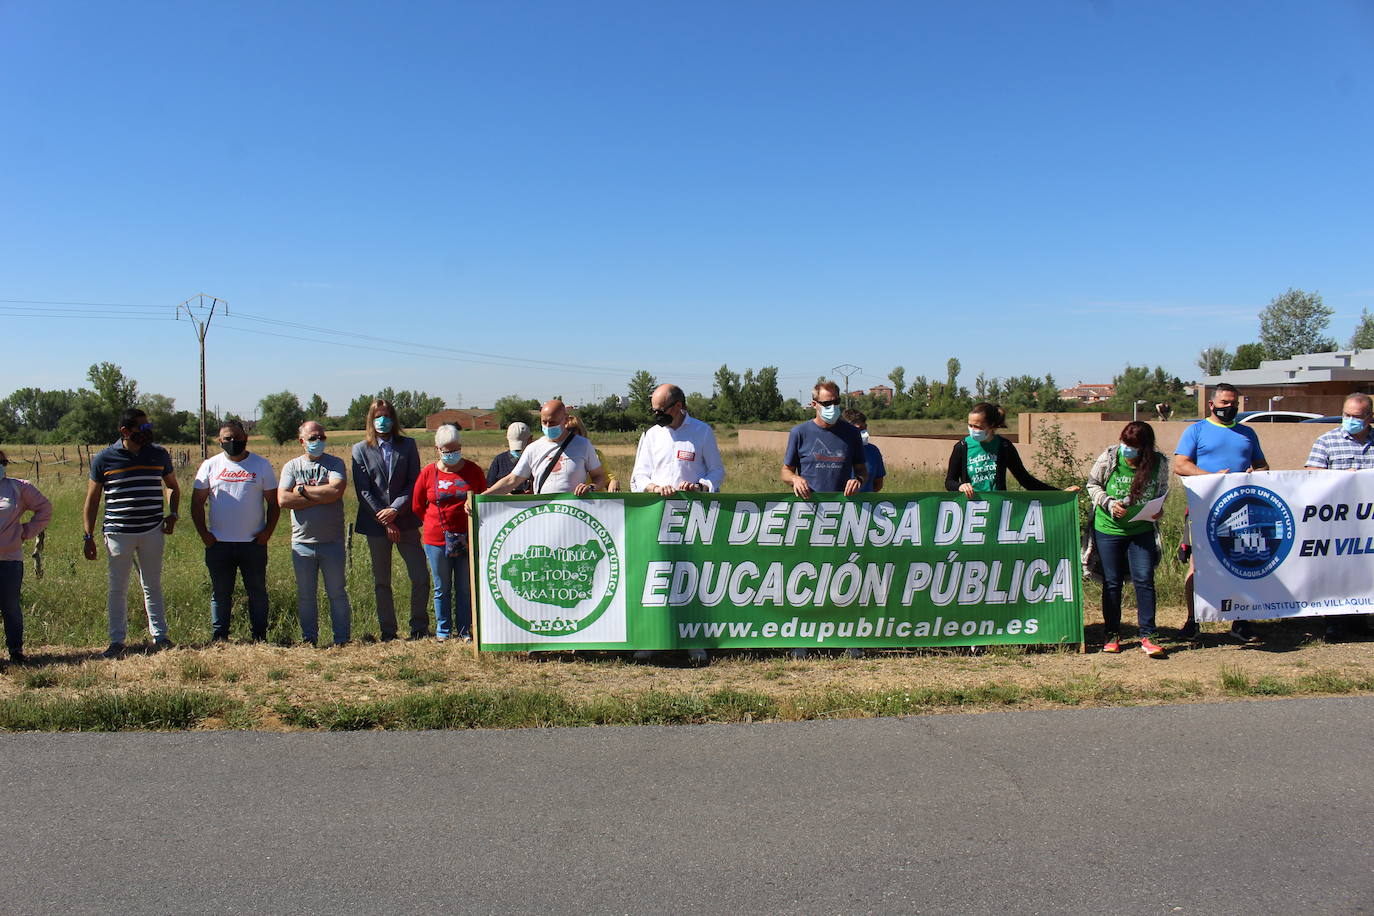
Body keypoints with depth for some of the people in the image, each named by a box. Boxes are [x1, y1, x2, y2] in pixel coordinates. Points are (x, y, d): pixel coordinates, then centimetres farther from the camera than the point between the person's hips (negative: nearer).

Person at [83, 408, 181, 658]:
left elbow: (173, 487, 19)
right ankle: (117, 641, 18)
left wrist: (172, 514, 3)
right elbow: (92, 500, 3)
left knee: (152, 586, 11)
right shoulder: (104, 459, -3)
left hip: (152, 532, 2)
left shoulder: (159, 455, 4)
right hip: (118, 533, -2)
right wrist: (88, 536, -1)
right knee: (117, 589, 7)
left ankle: (160, 636, 19)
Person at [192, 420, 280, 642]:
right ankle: (218, 638, 16)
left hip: (254, 542, -1)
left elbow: (274, 502, 6)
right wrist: (204, 534, -1)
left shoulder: (261, 465, 5)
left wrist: (268, 531, -5)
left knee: (257, 591, 5)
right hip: (218, 543, 1)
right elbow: (197, 503, 8)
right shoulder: (210, 466, 7)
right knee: (220, 593, 8)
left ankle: (260, 637, 13)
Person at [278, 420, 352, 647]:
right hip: (302, 541, 2)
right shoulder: (292, 466, 6)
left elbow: (336, 490, -17)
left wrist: (303, 490, -9)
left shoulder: (335, 463, 2)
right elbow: (283, 500, -9)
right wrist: (321, 497, -12)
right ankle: (309, 640, 20)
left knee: (337, 592, 5)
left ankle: (342, 639, 13)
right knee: (305, 595, 9)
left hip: (332, 541, -2)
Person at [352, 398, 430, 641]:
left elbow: (414, 482, 1)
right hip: (375, 523, 0)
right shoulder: (361, 450, 4)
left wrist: (395, 509, -12)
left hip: (405, 521, 0)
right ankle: (388, 632, 16)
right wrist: (385, 522, -9)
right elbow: (363, 491, -2)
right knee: (381, 582, 7)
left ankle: (419, 628, 13)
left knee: (420, 578, -3)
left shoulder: (408, 445, 6)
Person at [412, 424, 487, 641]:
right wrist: (439, 521, 6)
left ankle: (464, 631, 18)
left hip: (467, 540, 0)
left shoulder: (473, 470, 2)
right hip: (436, 540, 0)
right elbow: (417, 507, 9)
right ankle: (443, 631, 22)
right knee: (442, 589, 10)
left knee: (465, 588, 7)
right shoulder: (428, 473, 0)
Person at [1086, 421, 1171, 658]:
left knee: (1144, 579, -6)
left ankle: (1147, 636, 4)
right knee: (1112, 582, 6)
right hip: (1108, 529, 0)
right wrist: (1109, 503, -13)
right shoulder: (1109, 458, -12)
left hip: (1142, 530, 0)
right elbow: (1092, 484, 2)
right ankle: (1112, 634, 19)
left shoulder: (1159, 463, -8)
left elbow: (1162, 492, 9)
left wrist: (1158, 511, -11)